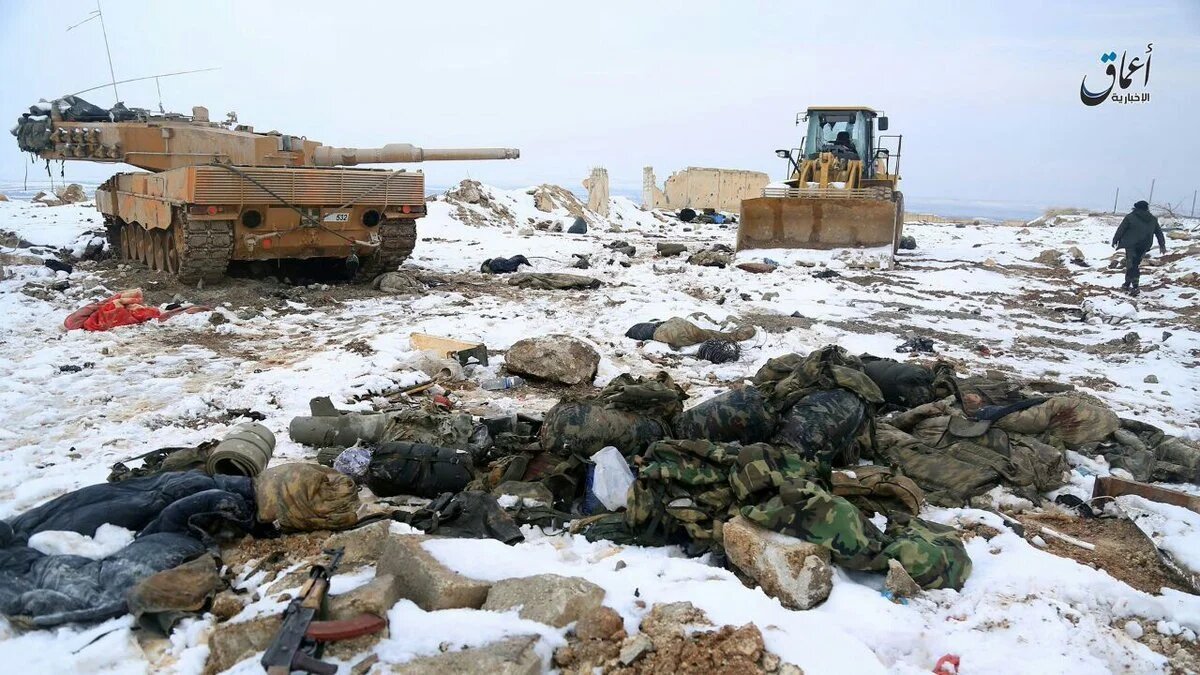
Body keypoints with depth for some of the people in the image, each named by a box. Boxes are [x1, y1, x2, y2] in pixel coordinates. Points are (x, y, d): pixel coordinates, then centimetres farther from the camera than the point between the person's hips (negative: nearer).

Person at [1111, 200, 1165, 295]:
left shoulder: (1130, 217, -3)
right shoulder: (1153, 219, 14)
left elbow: (1121, 229, -3)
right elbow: (1159, 232, 19)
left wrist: (1115, 240, 7)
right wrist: (1162, 245, 24)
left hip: (1131, 245, -6)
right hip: (1144, 247, 6)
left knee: (1131, 265, -7)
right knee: (1134, 264, 16)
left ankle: (1134, 287, -17)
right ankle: (1127, 284, 21)